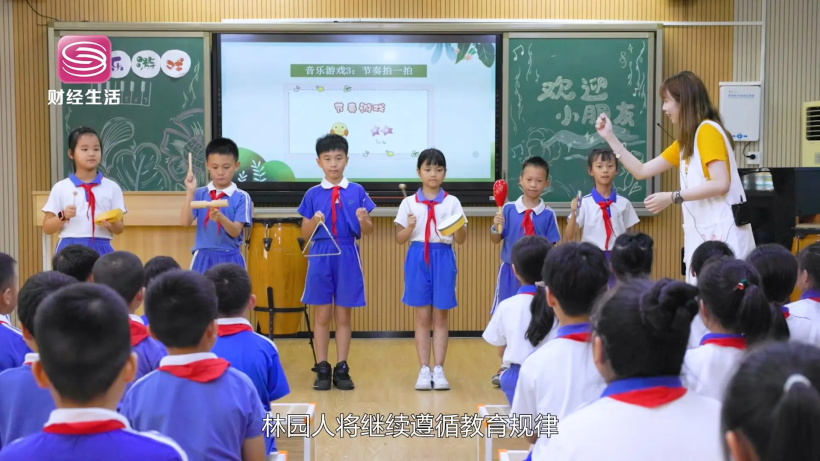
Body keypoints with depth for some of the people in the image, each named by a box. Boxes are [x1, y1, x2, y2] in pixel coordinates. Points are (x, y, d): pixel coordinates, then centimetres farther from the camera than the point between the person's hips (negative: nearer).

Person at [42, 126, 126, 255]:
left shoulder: (112, 188, 5)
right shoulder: (61, 188, 3)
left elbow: (120, 229, 9)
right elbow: (47, 228, 5)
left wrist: (112, 223, -13)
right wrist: (63, 216, -13)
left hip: (100, 249, 1)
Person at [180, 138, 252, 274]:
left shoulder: (241, 197, -3)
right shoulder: (199, 194, 3)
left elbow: (236, 231, -11)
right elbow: (185, 222, -8)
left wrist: (220, 218, -30)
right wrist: (190, 192, -15)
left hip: (230, 259, -1)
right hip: (203, 258, 2)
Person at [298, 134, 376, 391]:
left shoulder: (357, 192, 3)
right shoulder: (312, 194, 3)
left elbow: (367, 232, 4)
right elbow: (305, 235, 5)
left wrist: (363, 220, -17)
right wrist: (314, 221, -15)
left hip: (347, 256, 0)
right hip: (321, 256, 0)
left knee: (343, 315, 6)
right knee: (322, 315, 4)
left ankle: (342, 369, 13)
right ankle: (322, 369, 11)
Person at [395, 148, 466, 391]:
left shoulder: (452, 202, 3)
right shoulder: (409, 203, 3)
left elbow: (461, 240, 1)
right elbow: (399, 239, 4)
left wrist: (459, 228, -20)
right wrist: (409, 228, -16)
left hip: (443, 259, 0)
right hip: (418, 259, 0)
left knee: (441, 317, 4)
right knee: (422, 318, 4)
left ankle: (438, 369, 10)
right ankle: (424, 370, 9)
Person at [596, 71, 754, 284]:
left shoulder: (708, 130, -10)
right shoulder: (686, 141, 18)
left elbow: (721, 184, -19)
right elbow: (642, 171, 19)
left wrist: (673, 197, -18)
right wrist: (610, 137, 17)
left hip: (721, 233, -9)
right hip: (703, 233, 9)